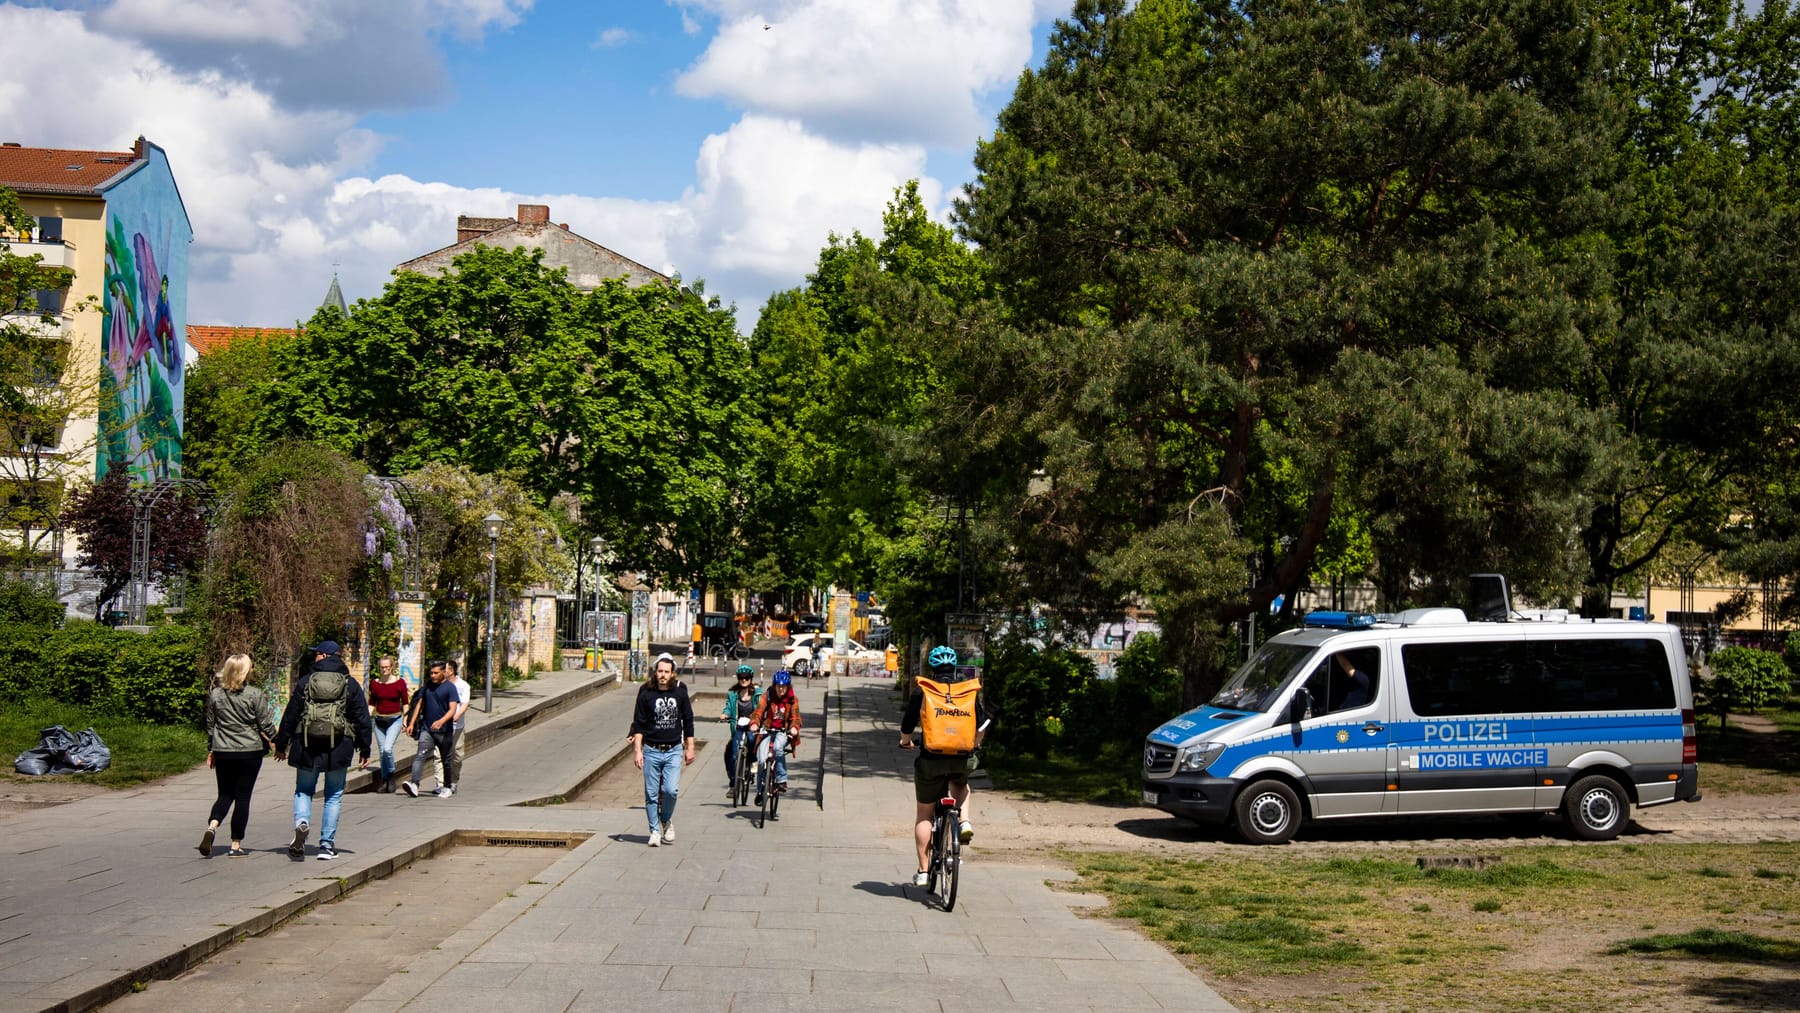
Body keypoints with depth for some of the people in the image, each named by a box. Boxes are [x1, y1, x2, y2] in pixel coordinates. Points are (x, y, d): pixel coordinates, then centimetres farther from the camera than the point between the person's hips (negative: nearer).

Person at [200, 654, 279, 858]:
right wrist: (277, 743, 10)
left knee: (225, 795, 15)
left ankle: (212, 826, -13)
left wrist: (210, 750, 21)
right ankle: (236, 845, 6)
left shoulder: (215, 694, 1)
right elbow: (266, 724, -6)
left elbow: (210, 724, 10)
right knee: (243, 797, 5)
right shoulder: (254, 694, -10)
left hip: (222, 752, 3)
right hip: (249, 752, -3)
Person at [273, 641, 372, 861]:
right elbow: (362, 719, 4)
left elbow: (290, 715, 4)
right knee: (334, 796, 9)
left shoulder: (305, 682, 2)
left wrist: (281, 744, 12)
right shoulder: (351, 685, 4)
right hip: (338, 748, 0)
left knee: (303, 791, 14)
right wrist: (364, 750, 10)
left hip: (307, 746, 0)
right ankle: (327, 845, 6)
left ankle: (301, 822, -15)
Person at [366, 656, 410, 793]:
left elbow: (405, 703, 3)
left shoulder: (400, 682, -3)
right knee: (382, 752, 6)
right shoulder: (375, 684, 3)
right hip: (379, 720, 3)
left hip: (395, 720, -3)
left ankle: (391, 775, 2)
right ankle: (384, 781, 18)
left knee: (387, 748, -19)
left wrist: (405, 719, -2)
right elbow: (371, 704, 10)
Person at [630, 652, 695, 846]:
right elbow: (638, 724, 0)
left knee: (671, 790, -12)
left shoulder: (680, 692, 2)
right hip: (651, 751, 0)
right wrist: (637, 750, -6)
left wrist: (689, 748, 10)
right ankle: (655, 830, 14)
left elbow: (688, 721, 11)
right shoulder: (646, 694, -2)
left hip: (674, 750, 0)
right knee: (651, 794, 2)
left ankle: (667, 820, 14)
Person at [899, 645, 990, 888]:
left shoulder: (921, 691, -1)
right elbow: (982, 727, 9)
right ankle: (964, 821, 10)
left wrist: (906, 741, 23)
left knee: (924, 814, 14)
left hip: (932, 759, -2)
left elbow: (907, 725, 1)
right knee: (960, 785, 37)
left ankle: (923, 870, 13)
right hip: (964, 759, 2)